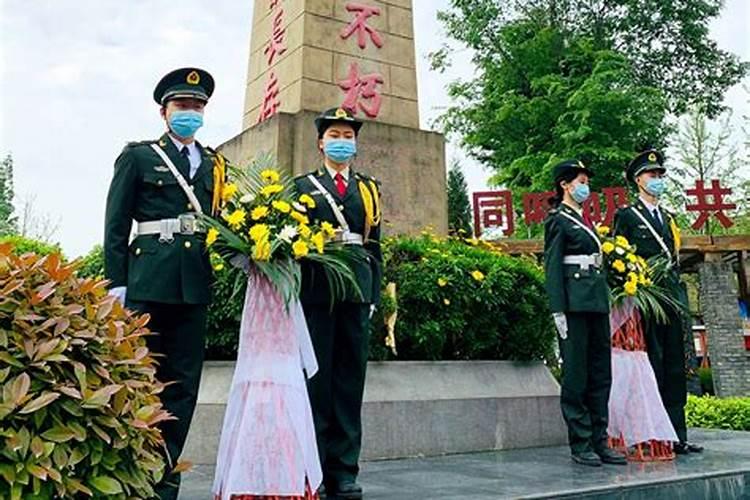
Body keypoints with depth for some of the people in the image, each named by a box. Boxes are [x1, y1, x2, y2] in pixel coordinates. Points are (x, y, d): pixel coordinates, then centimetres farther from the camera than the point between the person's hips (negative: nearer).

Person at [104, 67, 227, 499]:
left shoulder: (216, 165, 18)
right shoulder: (138, 156, 8)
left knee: (183, 383, 5)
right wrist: (117, 282, -6)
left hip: (195, 285, 4)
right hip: (148, 280, -3)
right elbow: (116, 223, 1)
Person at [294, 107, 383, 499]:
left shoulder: (369, 190, 19)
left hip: (357, 291, 3)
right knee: (315, 380, -1)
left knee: (350, 380, 4)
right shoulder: (302, 186, 12)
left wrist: (374, 294, 8)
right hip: (316, 291, -2)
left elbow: (375, 246, 15)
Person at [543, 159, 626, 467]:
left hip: (597, 300, 9)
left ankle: (599, 441, 15)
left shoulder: (585, 219, 21)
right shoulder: (557, 220, -3)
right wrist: (558, 311, -17)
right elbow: (552, 267, -10)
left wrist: (606, 301, 18)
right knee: (576, 375, -3)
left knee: (601, 373, 8)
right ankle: (580, 445, 3)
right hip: (575, 302, -8)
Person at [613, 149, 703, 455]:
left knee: (675, 368, 7)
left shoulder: (668, 218, 22)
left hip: (672, 299, 7)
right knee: (652, 367, -5)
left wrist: (682, 300, 14)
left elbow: (675, 260, 21)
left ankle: (677, 437, 13)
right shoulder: (626, 216, 1)